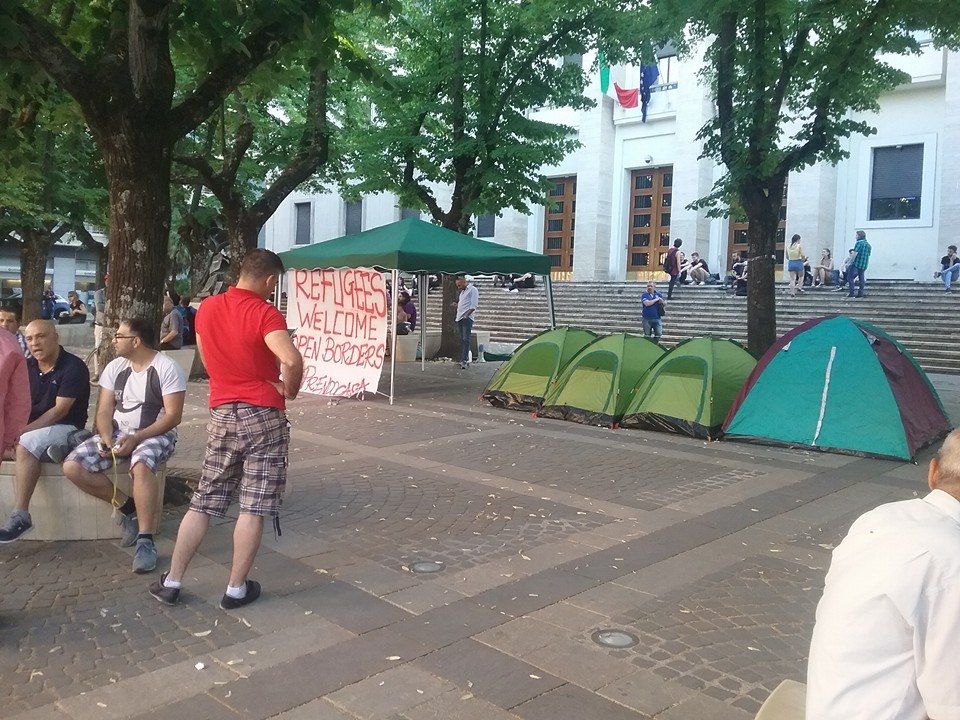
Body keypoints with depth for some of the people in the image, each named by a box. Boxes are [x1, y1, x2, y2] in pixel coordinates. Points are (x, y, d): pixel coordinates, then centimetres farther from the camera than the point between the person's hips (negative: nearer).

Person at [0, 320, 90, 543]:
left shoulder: (73, 367, -10)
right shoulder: (27, 366, 11)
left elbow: (60, 410, -17)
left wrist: (25, 430, -23)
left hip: (66, 428, -7)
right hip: (28, 427, 7)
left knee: (26, 444, -32)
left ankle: (20, 516, -34)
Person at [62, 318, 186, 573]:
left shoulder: (167, 368, -10)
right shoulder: (115, 367, 9)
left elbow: (173, 416, -15)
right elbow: (105, 410, 6)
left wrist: (137, 438, -23)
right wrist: (106, 437, -15)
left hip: (155, 434, -6)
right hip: (117, 433, 6)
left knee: (141, 465, -39)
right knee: (72, 467, -14)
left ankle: (145, 541, -33)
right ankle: (127, 507, -1)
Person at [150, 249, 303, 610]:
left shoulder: (206, 308, 6)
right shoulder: (265, 313, -14)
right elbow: (292, 360, -29)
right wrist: (289, 391, -10)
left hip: (222, 414, 6)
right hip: (263, 416, -5)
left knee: (203, 502, 13)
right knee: (253, 507, 3)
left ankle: (172, 582, 18)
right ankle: (236, 588, 9)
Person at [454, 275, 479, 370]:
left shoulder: (473, 290, -3)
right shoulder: (462, 291, 23)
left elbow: (474, 306, -11)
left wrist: (466, 315, -17)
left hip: (467, 319, -9)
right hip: (459, 318, 9)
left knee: (466, 339, -14)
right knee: (461, 340, 8)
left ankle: (464, 361, -20)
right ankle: (462, 359, 11)